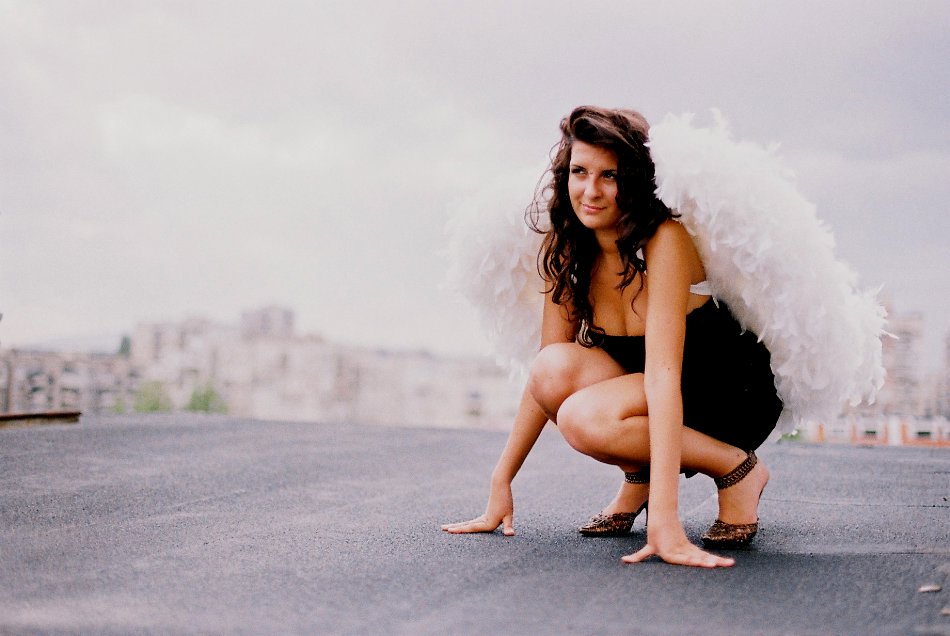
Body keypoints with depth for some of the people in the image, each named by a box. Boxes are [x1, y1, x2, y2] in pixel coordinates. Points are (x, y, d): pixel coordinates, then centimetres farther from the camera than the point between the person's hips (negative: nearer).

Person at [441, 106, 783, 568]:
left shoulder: (664, 239, -24)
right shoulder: (565, 252, -6)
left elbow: (662, 373, -34)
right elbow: (544, 376, -4)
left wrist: (663, 520, -40)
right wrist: (500, 483, -10)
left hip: (733, 396, -5)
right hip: (640, 395, 5)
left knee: (583, 417, -31)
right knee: (557, 368, -25)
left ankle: (737, 469, -10)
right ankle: (638, 474, 0)